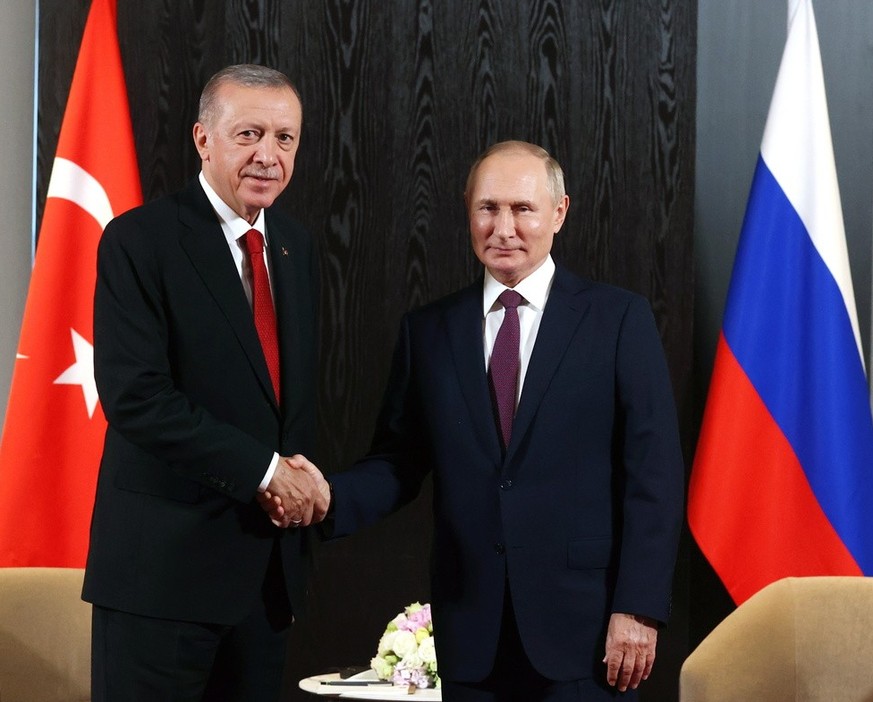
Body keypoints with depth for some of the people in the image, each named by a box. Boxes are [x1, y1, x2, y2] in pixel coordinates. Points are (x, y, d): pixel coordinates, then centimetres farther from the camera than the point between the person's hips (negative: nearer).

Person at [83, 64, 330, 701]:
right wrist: (263, 470, -18)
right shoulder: (139, 241, -9)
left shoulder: (296, 248, 13)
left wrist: (301, 480, 1)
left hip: (270, 566, 6)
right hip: (165, 565, -6)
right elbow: (134, 396, -18)